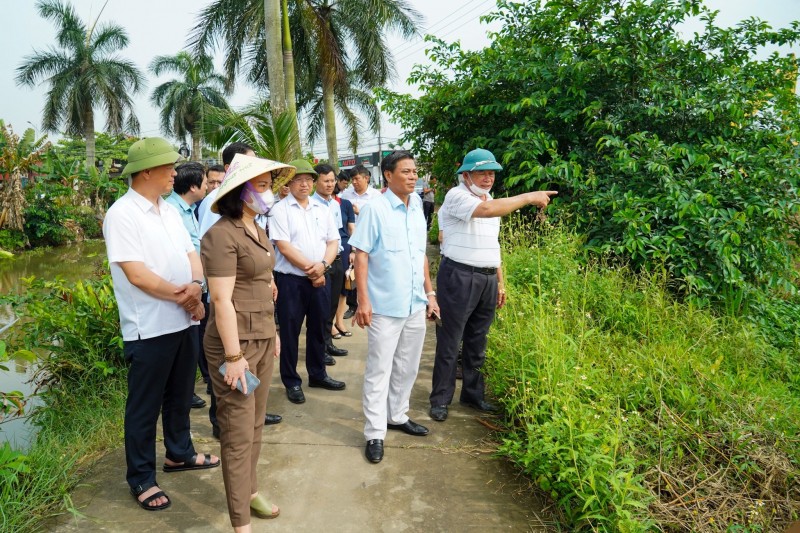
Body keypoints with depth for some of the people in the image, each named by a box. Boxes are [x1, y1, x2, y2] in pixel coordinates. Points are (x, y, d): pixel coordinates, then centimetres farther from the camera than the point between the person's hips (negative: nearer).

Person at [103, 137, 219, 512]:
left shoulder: (169, 211, 9)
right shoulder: (122, 214, -15)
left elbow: (191, 255, 7)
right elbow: (137, 274, -22)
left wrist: (196, 286, -13)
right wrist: (181, 295, -13)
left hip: (183, 321, 8)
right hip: (149, 328, -8)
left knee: (180, 395, 21)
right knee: (144, 406, 7)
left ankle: (179, 453, 40)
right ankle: (141, 479, 22)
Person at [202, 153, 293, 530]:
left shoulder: (258, 230, 9)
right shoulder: (222, 235, -18)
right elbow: (221, 300, -20)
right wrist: (234, 356, -20)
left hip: (263, 337, 8)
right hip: (236, 341, -8)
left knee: (255, 422, 19)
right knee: (238, 431, 3)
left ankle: (249, 490, 39)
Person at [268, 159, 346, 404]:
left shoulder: (322, 210, 11)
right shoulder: (280, 209, -5)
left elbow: (333, 241, 7)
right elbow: (284, 247, -13)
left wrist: (322, 265, -11)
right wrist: (310, 269, -12)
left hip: (319, 279, 5)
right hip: (291, 280, -5)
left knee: (318, 328, 15)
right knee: (290, 331, 5)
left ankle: (318, 374, 31)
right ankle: (292, 382, 18)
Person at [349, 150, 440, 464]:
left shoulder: (417, 209, 8)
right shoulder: (375, 209, -10)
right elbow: (361, 255, -12)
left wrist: (429, 292, 13)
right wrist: (363, 300, -16)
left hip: (415, 305, 6)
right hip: (385, 306, -6)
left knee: (407, 367, 17)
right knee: (379, 370, 3)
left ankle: (397, 416, 35)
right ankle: (375, 434, 13)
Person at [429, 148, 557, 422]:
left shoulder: (493, 201, 17)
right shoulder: (457, 196, -10)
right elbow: (486, 210, -30)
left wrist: (500, 282, 19)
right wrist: (529, 197, -26)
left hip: (487, 279, 8)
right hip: (459, 277, -7)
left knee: (477, 343, 15)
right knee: (449, 343, 0)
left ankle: (473, 394, 28)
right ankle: (440, 399, 12)